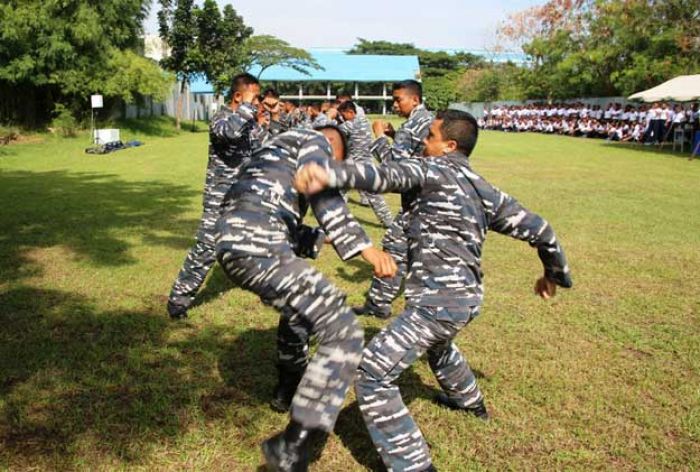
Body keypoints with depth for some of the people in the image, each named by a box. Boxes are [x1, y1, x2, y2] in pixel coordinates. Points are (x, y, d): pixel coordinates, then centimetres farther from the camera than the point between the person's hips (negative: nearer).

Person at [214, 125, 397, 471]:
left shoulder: (282, 148, 36)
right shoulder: (314, 141, 10)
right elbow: (323, 194, -12)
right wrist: (362, 246, -22)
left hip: (232, 242, 10)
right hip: (255, 245, -10)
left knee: (301, 303, 36)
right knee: (343, 332, -10)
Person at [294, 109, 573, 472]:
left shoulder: (436, 170, -5)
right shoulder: (486, 192, 15)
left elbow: (386, 175, -26)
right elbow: (539, 230, 17)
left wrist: (330, 175, -41)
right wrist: (555, 275, 33)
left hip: (439, 298, -10)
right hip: (467, 296, 10)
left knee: (373, 375, -8)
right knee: (437, 343, 41)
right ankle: (469, 401, 67)